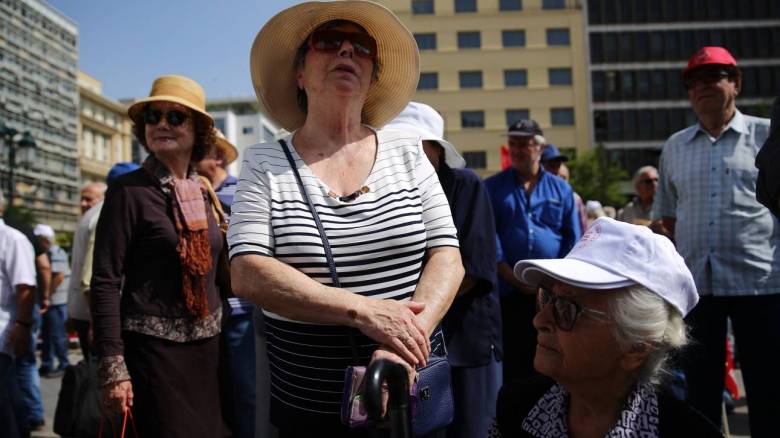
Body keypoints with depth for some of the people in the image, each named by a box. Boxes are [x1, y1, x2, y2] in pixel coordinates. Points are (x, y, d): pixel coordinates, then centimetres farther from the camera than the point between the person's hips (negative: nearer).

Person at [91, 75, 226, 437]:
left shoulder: (202, 193, 10)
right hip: (153, 343, -6)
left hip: (207, 343, 6)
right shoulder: (128, 191, -8)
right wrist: (113, 368, -17)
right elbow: (105, 282, -12)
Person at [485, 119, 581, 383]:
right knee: (513, 361, 3)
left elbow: (573, 238, 8)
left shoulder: (561, 189, 12)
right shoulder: (492, 188, 7)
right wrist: (514, 279, -11)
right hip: (509, 292, -1)